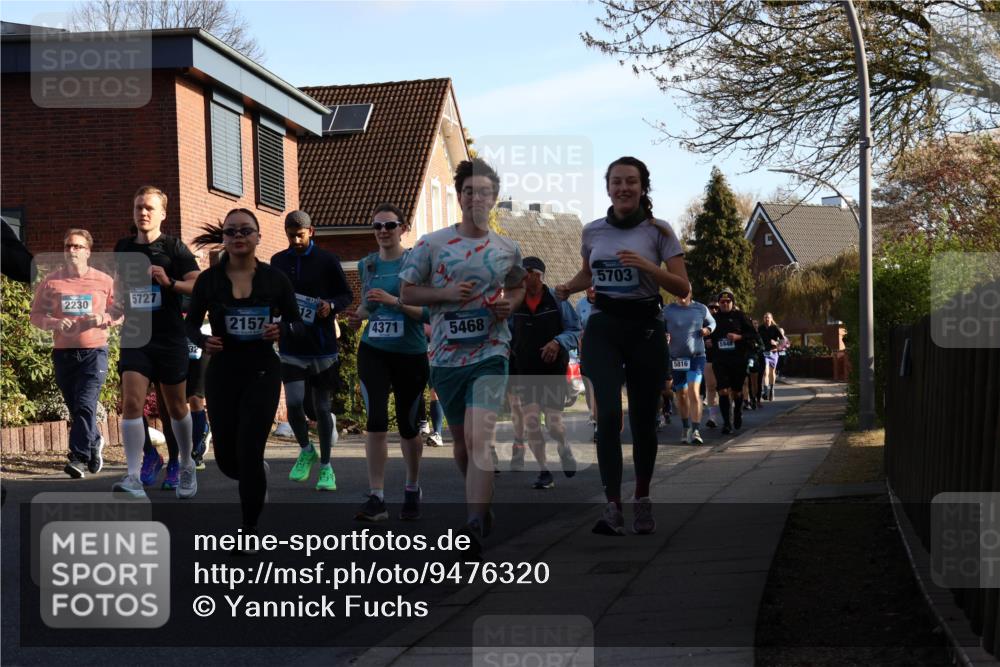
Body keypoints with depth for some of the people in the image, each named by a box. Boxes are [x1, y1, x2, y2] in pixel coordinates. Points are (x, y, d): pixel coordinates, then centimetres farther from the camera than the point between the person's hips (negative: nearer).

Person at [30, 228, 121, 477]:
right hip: (63, 352, 3)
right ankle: (95, 443, 36)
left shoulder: (104, 281, 2)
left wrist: (103, 319, -13)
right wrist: (54, 323, -13)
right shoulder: (51, 282, 5)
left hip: (94, 352, -3)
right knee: (75, 409, 12)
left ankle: (79, 458, -17)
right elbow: (36, 315, 7)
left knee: (85, 405, -16)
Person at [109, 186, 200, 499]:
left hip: (170, 338, -2)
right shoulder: (123, 247, 8)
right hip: (134, 336, 2)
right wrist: (117, 300, 8)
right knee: (131, 402, -15)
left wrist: (170, 282, -28)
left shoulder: (174, 247, -4)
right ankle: (134, 477, -19)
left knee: (176, 406, 11)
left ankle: (187, 466, 32)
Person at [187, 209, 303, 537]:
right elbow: (191, 323, 8)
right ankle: (257, 476, 43)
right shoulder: (209, 279, -2)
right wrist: (203, 341, -14)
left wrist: (282, 330, -19)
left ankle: (250, 528, 8)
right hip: (221, 374, 2)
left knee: (249, 452, -9)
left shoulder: (275, 279, -3)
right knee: (226, 458, 7)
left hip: (262, 373, -2)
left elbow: (299, 325, 3)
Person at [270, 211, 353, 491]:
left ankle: (326, 466, 17)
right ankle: (306, 450, 18)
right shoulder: (278, 261, 8)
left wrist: (331, 305, -17)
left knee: (321, 406, 5)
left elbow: (347, 295, 4)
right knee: (293, 403, -11)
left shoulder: (327, 260, -1)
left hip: (322, 344, -2)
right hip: (291, 345, 2)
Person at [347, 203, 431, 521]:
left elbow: (428, 312, -11)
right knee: (375, 420, -14)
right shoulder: (367, 264, 8)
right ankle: (376, 498, -11)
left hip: (411, 354, -2)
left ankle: (412, 489, 32)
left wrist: (393, 301, -23)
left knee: (408, 424, 10)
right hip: (373, 352, 2)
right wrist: (358, 315, 1)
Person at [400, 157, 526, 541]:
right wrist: (446, 293, -13)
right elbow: (407, 293, 3)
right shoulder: (432, 244, -1)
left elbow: (518, 288, 21)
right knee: (460, 438, 15)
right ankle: (482, 505, 38)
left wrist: (510, 304, -2)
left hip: (490, 352, -2)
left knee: (479, 438, -18)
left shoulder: (508, 249, 4)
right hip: (446, 354, 2)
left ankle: (475, 525, -20)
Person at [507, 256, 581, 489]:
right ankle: (544, 472, 4)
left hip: (553, 370, -3)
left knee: (553, 423, -5)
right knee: (530, 421, -8)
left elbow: (575, 331, -4)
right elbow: (509, 336, 15)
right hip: (524, 372, 3)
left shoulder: (557, 299, -5)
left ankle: (563, 448, 31)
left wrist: (558, 342, -22)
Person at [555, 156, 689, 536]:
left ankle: (642, 500, 26)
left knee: (643, 419, 6)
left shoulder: (658, 232, -2)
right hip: (603, 329, 1)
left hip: (645, 329, -1)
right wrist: (567, 289, 5)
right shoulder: (593, 231, 7)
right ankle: (613, 509, -18)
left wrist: (647, 266, -21)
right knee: (608, 413, -17)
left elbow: (682, 288, -6)